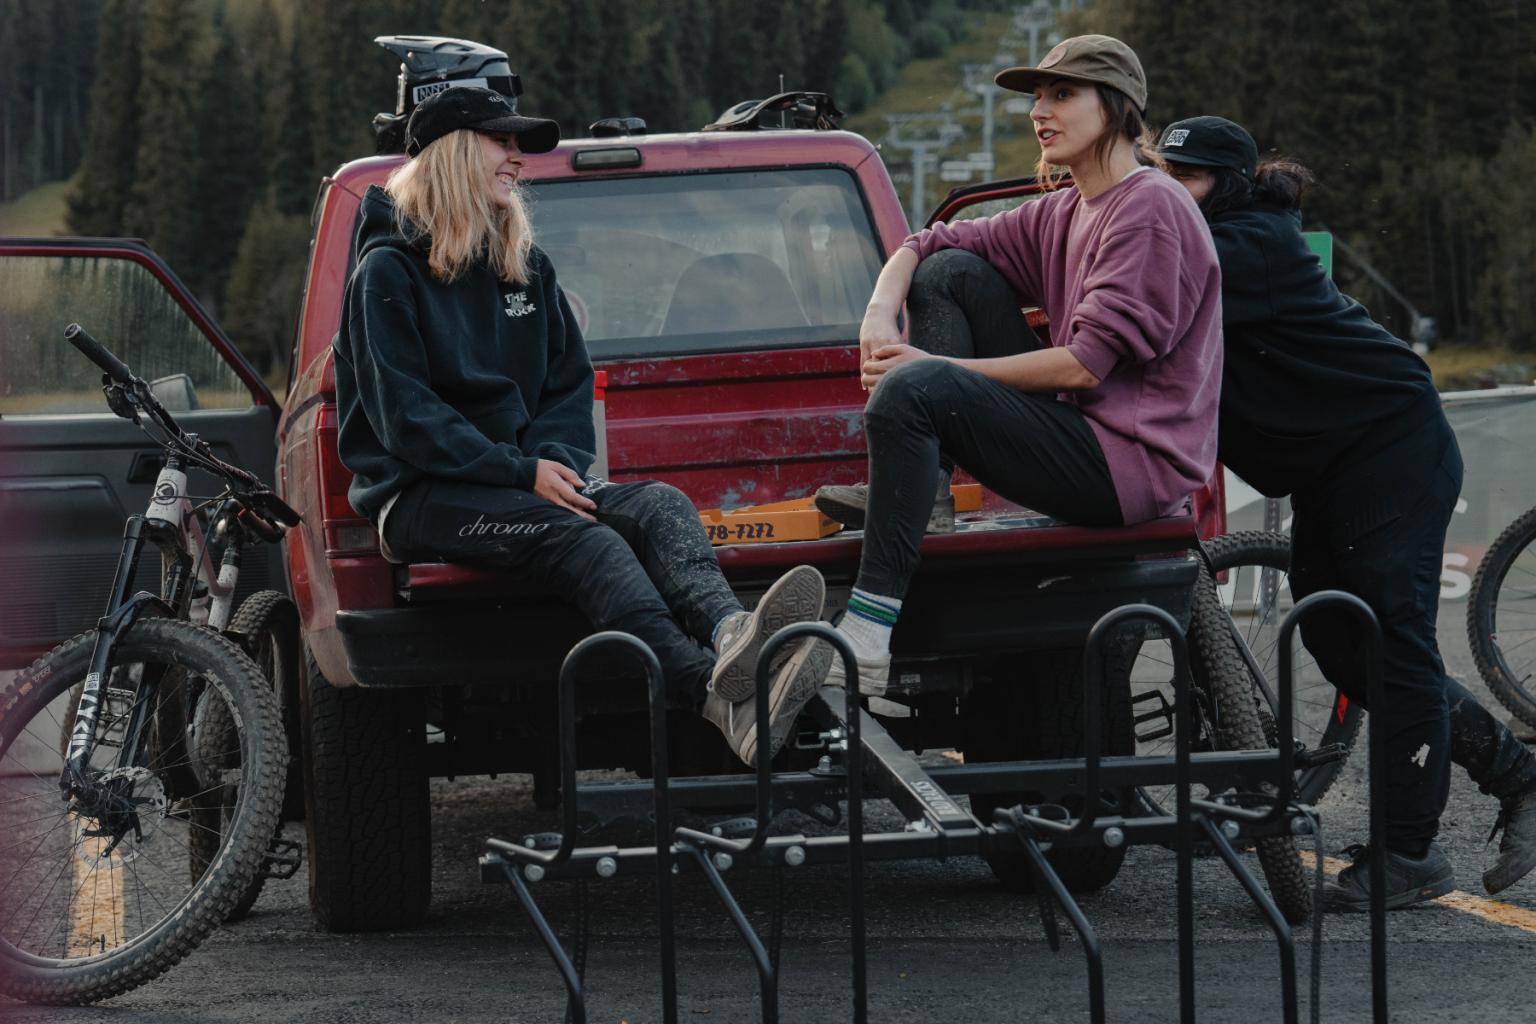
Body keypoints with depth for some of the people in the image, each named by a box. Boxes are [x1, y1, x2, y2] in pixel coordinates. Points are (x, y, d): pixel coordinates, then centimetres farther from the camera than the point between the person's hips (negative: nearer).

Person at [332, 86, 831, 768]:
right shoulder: (390, 270, -3)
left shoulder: (525, 265, 19)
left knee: (659, 504, -24)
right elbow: (404, 415, -11)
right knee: (579, 536, -34)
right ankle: (718, 696, -60)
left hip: (519, 475, 7)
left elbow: (570, 381, 19)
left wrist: (553, 459, -4)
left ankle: (730, 635, -59)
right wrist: (522, 473, -18)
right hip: (420, 498, -6)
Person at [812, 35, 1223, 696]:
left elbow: (1087, 363, -19)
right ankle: (924, 493, -4)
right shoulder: (1064, 214, 16)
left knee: (912, 390, -26)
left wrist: (937, 368, -15)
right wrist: (880, 313, -5)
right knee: (949, 271, 7)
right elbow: (924, 246, 18)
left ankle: (865, 643, -32)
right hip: (1082, 430, 9)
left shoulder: (1151, 209, -11)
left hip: (1136, 463, -9)